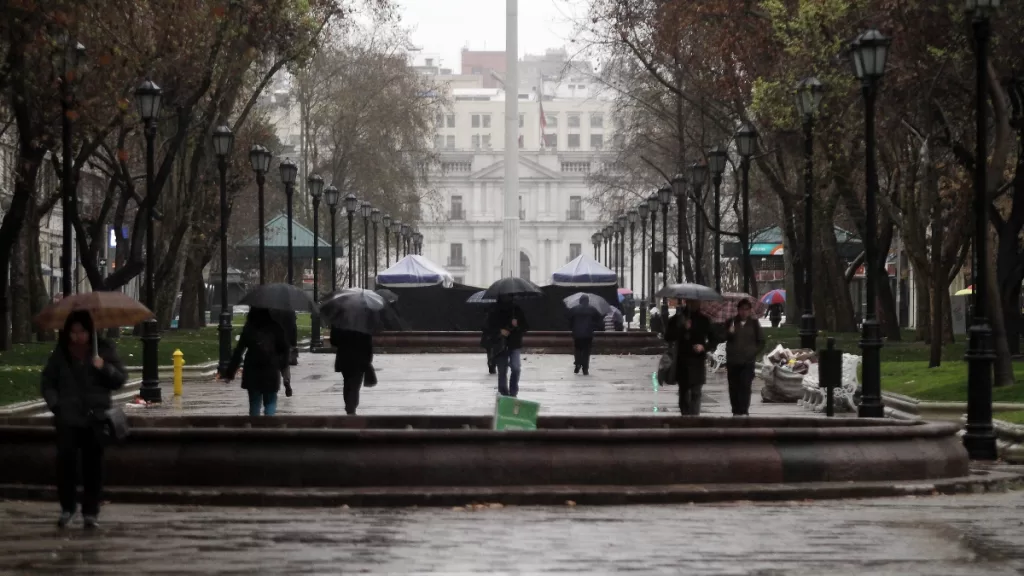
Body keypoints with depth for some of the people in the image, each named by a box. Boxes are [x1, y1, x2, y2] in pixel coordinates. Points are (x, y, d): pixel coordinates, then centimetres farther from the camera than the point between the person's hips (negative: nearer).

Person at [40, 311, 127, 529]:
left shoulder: (104, 350, 5)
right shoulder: (60, 353, 7)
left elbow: (119, 380, 4)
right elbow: (48, 382, 11)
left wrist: (105, 368, -14)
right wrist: (55, 404, -3)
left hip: (96, 418, 0)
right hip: (68, 418, 0)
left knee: (93, 464, 1)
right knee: (65, 459, -11)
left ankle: (91, 512, 9)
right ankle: (67, 507, 5)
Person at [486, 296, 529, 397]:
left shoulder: (517, 311, -4)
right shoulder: (494, 313, -5)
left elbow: (526, 327, 2)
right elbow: (489, 328, 0)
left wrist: (517, 325, -19)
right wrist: (500, 331, -18)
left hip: (515, 344, -1)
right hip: (500, 346, 1)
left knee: (516, 368, -18)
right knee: (502, 371, 8)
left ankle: (513, 393, -5)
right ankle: (504, 394, 24)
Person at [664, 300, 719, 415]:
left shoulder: (704, 320, 7)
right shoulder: (677, 319, 6)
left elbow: (713, 341, 11)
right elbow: (668, 337, -4)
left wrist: (704, 347, -9)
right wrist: (683, 328, -16)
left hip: (697, 363, -1)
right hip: (682, 362, 1)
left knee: (696, 393, -12)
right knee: (683, 393, 9)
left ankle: (694, 415, -18)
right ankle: (685, 416, 18)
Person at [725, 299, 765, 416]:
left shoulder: (754, 323, 8)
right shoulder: (731, 322, 8)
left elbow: (761, 341, 13)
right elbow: (723, 338, 5)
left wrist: (754, 352, 0)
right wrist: (730, 332, -16)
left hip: (748, 361, -1)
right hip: (732, 360, 1)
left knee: (745, 386, -10)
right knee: (733, 387, 2)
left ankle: (744, 411, -9)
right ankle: (736, 411, 9)